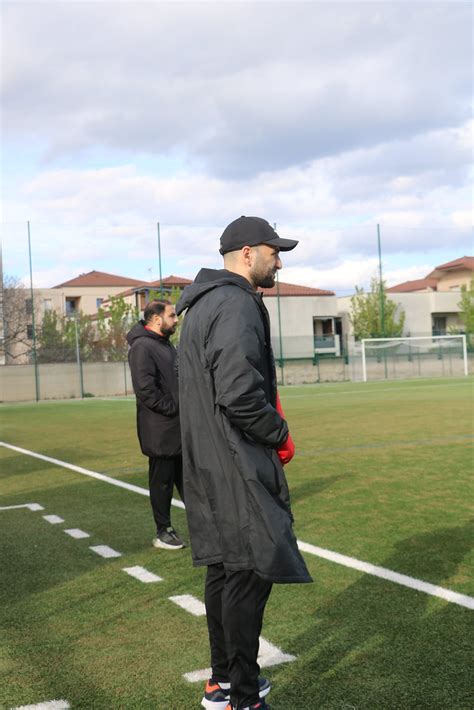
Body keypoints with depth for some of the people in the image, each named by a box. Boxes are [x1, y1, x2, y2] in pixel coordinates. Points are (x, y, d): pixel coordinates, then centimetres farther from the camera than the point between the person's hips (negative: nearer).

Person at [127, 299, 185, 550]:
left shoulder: (166, 345, 16)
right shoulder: (142, 347, -16)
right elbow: (145, 390, -24)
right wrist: (174, 408, -17)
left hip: (179, 429, 9)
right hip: (160, 431, -9)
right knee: (162, 481, 2)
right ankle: (163, 532, 13)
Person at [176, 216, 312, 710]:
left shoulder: (204, 303, 17)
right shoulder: (237, 304, -16)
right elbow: (238, 393, -27)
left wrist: (269, 424, 17)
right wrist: (279, 433, -11)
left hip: (207, 465, 11)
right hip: (236, 469, -10)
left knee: (225, 568, 16)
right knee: (252, 571, -3)